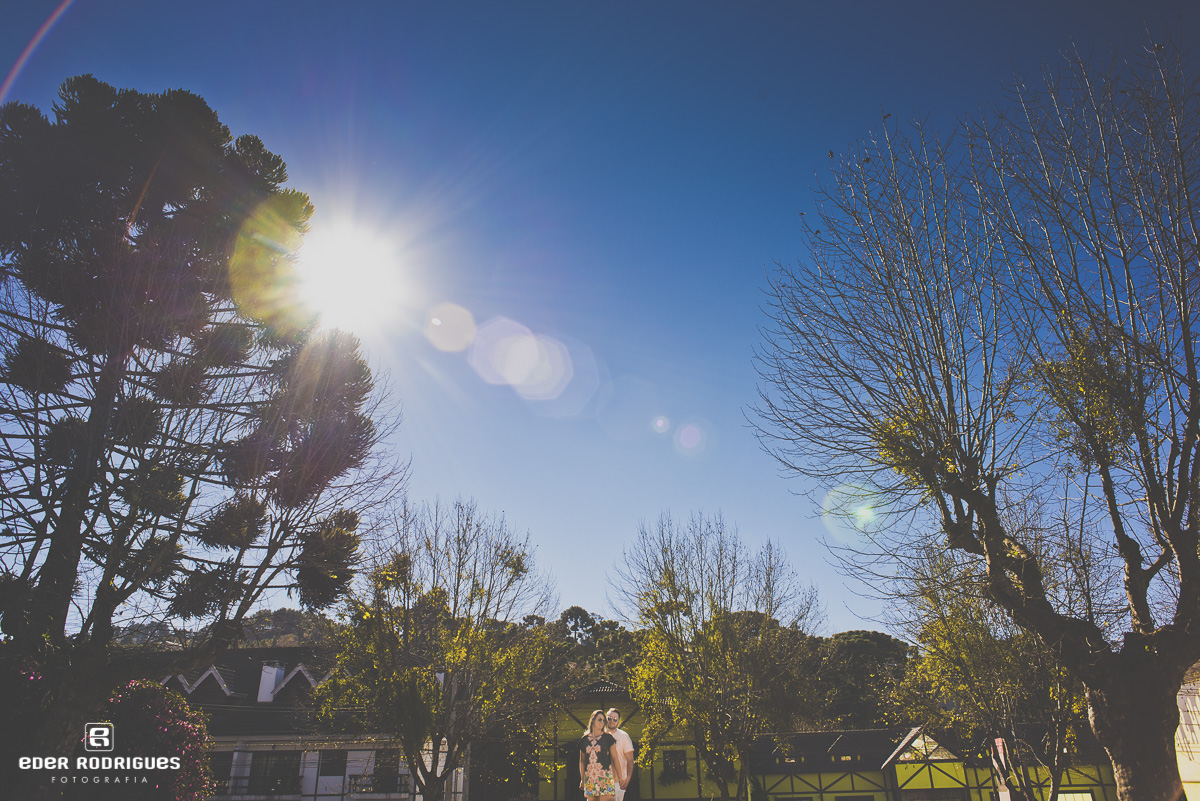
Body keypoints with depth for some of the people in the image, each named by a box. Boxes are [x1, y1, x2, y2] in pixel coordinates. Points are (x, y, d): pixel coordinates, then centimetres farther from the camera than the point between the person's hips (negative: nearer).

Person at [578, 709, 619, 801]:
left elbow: (615, 758, 5)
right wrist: (582, 779, 18)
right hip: (589, 777, 3)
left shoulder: (607, 737, 4)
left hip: (604, 776, -3)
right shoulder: (584, 740, 10)